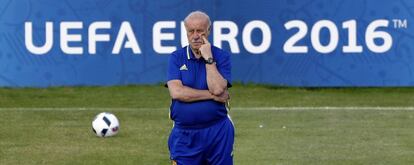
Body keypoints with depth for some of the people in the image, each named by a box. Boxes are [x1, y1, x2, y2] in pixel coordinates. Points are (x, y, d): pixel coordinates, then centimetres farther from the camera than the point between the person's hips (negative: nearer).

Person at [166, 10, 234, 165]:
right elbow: (176, 92, -11)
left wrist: (208, 59, -13)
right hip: (184, 134, 1)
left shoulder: (221, 57, 1)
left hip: (217, 133, -1)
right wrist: (213, 95, -11)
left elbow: (218, 89, -15)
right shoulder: (176, 58, 4)